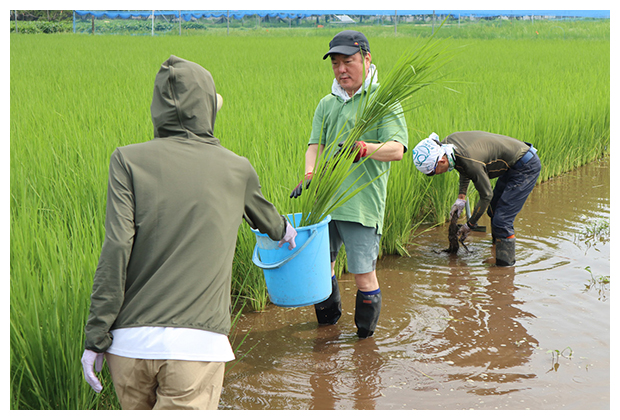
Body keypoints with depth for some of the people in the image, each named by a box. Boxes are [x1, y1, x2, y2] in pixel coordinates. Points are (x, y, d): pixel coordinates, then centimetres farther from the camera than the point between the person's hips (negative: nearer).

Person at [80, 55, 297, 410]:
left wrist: (96, 337, -3)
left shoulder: (129, 160, 2)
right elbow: (264, 215, 32)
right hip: (197, 343, -1)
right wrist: (285, 232, 56)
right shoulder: (237, 169, 9)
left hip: (131, 341, 1)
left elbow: (116, 250, -7)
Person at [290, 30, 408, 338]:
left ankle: (365, 331, 17)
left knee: (363, 273, -4)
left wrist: (363, 148, -28)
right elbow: (315, 144, 8)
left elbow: (397, 149, -9)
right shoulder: (327, 104, 17)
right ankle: (329, 316, 36)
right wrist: (310, 176, -13)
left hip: (362, 204, -5)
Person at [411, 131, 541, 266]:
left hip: (526, 167, -10)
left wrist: (469, 225, -6)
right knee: (493, 210, 19)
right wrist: (461, 197, 7)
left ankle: (505, 265, -4)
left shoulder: (471, 163, -34)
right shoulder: (448, 142, -8)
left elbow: (486, 196, -19)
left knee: (501, 219, -13)